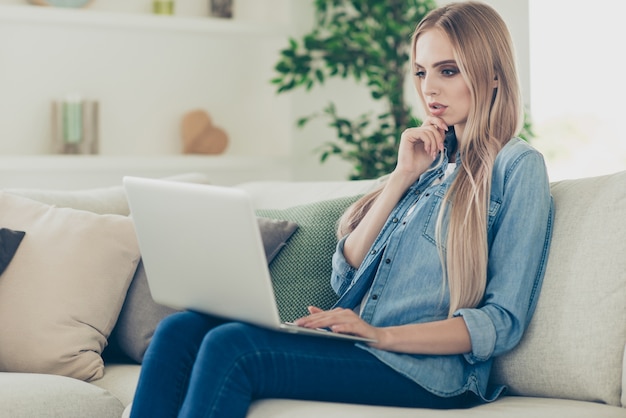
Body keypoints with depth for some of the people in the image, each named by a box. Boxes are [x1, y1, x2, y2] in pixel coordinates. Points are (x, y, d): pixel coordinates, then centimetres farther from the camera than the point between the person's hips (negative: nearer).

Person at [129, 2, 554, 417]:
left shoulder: (518, 166, 0)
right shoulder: (433, 160, 22)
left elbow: (503, 323, -9)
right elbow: (346, 276, 12)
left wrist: (381, 335, -20)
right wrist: (402, 176, 4)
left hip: (425, 368, -7)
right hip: (358, 345, 7)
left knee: (231, 346, -27)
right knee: (180, 331, -14)